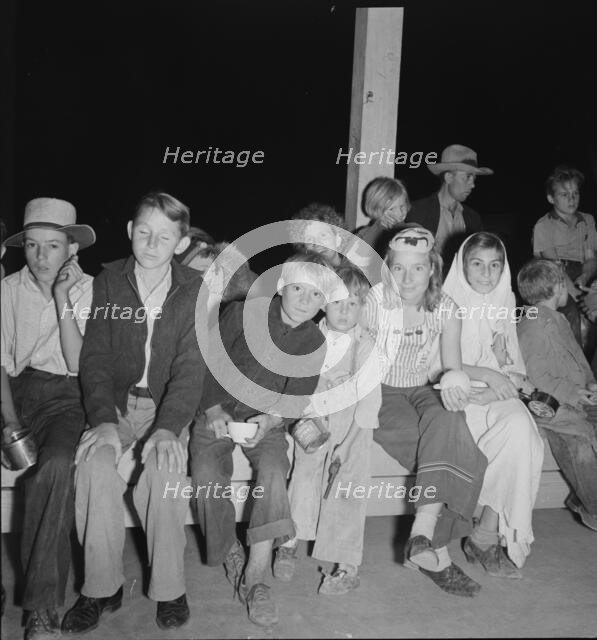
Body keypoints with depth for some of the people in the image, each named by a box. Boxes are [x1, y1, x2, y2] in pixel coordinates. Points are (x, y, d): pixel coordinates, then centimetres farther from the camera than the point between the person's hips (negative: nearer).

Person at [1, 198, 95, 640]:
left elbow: (80, 367, -8)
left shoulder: (91, 291, 1)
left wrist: (63, 301, -13)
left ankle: (42, 604, -24)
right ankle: (45, 602, -13)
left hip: (66, 397, -2)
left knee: (55, 465, -32)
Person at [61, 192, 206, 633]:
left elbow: (190, 366, -10)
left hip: (169, 407, -1)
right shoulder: (108, 282, 2)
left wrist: (168, 427, -26)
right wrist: (103, 420, -20)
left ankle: (169, 587, -12)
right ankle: (102, 587, -12)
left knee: (165, 465, -30)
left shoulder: (194, 290, -3)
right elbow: (95, 356, -4)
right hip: (116, 403, 2)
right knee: (95, 460, -28)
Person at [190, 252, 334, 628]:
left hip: (267, 421, 1)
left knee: (273, 472, -28)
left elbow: (298, 400, -3)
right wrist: (214, 411, -16)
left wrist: (269, 420, -22)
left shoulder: (314, 344, 0)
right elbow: (207, 364, -4)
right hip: (218, 415, 0)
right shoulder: (243, 313, -7)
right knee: (207, 476, -25)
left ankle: (255, 578, -22)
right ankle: (232, 559, -2)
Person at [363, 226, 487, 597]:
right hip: (381, 394, -4)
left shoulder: (445, 308, 1)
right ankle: (438, 553, -18)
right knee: (454, 451, -27)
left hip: (422, 391, 4)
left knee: (446, 424, -31)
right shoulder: (374, 302, -11)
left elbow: (453, 367, 0)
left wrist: (451, 382, -24)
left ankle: (423, 533, -26)